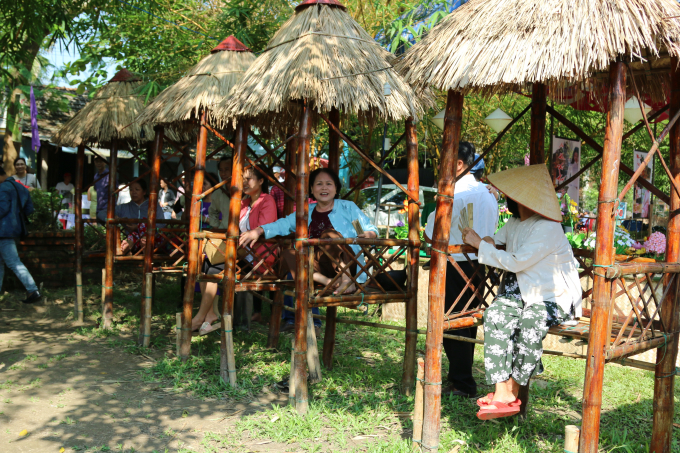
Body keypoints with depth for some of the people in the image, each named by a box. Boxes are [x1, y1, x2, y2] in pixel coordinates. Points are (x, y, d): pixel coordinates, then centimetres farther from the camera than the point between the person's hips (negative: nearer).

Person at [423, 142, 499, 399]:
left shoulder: (454, 193, -14)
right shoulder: (488, 194, 11)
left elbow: (430, 235, -14)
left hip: (457, 267, -8)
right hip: (478, 267, 8)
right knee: (467, 323, 15)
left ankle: (462, 384, 6)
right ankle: (462, 379, 26)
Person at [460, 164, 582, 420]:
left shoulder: (548, 228, -18)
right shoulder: (515, 222, 9)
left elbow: (516, 262, -22)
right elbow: (494, 241, 25)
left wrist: (479, 244, -15)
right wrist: (476, 238, -1)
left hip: (556, 297, -7)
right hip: (521, 292, 7)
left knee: (530, 322, -35)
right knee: (495, 315, -23)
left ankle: (513, 389, -17)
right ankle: (502, 392, -26)